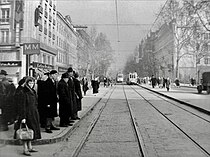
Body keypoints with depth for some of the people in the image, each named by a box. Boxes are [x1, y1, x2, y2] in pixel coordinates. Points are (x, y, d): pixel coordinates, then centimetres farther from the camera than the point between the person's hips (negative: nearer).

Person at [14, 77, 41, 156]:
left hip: (34, 114, 8)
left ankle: (30, 147, 25)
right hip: (27, 114, -8)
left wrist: (36, 114, 16)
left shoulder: (33, 92, 10)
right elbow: (22, 106, -17)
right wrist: (23, 117, -20)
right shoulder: (23, 93, -13)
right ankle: (25, 149, 5)